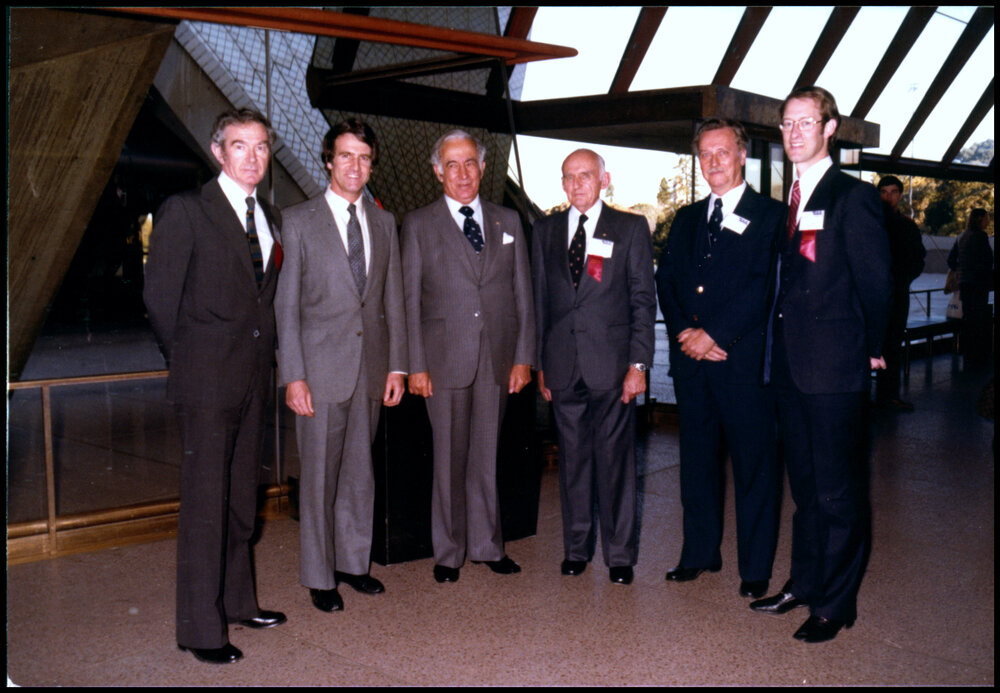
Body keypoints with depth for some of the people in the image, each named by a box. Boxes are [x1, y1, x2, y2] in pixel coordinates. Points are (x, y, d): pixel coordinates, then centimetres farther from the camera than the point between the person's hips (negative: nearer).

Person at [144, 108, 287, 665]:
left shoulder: (270, 218, 14)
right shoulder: (186, 211, -6)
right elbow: (160, 297, -6)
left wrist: (265, 354, 9)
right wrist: (191, 358, 1)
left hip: (254, 375, 7)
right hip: (207, 379, -6)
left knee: (242, 498, 15)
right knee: (205, 502, -3)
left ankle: (238, 601, 28)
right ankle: (201, 628, 5)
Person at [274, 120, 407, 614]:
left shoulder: (384, 223, 11)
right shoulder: (299, 221, -2)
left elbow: (393, 299, 12)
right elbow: (287, 304, -4)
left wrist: (396, 365, 7)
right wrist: (293, 376, -10)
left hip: (371, 366, 4)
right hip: (321, 367, -4)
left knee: (361, 472, 13)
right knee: (320, 476, 3)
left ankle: (354, 562, 28)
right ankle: (319, 576, 17)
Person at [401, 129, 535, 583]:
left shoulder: (508, 222, 11)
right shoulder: (418, 225, 4)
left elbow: (522, 293, 10)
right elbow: (410, 300, 1)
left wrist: (523, 357, 3)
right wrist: (416, 365, -5)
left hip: (497, 358, 2)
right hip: (445, 358, -2)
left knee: (487, 455, 10)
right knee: (449, 458, 4)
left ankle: (487, 544, 24)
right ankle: (448, 552, 18)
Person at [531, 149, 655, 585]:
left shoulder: (631, 229, 4)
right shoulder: (545, 231, 12)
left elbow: (644, 300, 1)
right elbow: (539, 300, 13)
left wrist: (638, 363, -7)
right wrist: (540, 363, 8)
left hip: (612, 365, -3)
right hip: (563, 365, 3)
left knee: (615, 458, 2)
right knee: (572, 458, 9)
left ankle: (620, 554, 13)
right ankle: (576, 547, 22)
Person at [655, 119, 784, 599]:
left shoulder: (770, 216, -1)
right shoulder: (686, 220, 17)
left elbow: (762, 287, -11)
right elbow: (666, 280, 11)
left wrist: (712, 334, -14)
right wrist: (683, 331, -5)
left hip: (744, 360, -5)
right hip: (690, 361, 5)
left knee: (753, 465, 2)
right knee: (697, 460, 13)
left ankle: (755, 568, 13)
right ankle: (700, 553, 27)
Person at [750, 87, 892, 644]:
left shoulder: (854, 197, -8)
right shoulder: (788, 204, 15)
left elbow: (876, 281, -8)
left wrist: (871, 350, -3)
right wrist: (779, 352, 9)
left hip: (835, 368, -7)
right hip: (791, 367, 8)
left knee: (838, 491, 1)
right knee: (805, 486, 17)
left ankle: (835, 604, 12)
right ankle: (804, 583, 30)